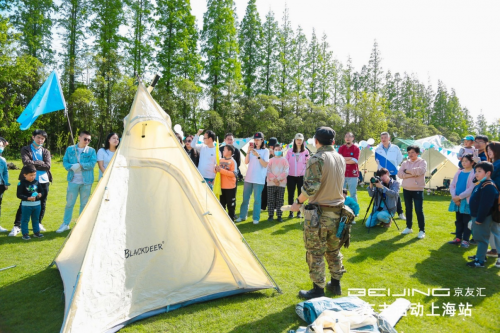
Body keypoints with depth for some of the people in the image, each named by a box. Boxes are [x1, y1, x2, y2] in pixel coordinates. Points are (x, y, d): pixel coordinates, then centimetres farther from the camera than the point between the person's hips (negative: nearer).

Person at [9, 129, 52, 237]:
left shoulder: (46, 152, 11)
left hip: (43, 181, 3)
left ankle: (38, 223, 23)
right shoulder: (25, 149, 3)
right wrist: (40, 163, -10)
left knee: (42, 203, 9)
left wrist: (33, 164, -9)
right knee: (24, 203, -3)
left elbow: (47, 166, -5)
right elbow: (26, 162, -16)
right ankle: (17, 226, 3)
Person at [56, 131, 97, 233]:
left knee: (84, 204, 9)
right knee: (69, 203, 7)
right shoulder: (70, 149, 7)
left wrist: (80, 165, -18)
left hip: (86, 182, -1)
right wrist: (71, 167, -15)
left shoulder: (91, 151, 1)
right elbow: (65, 162, 5)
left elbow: (92, 163, -9)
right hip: (73, 181, 1)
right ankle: (65, 224, 19)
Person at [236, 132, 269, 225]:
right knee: (245, 198, 10)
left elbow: (265, 165, -11)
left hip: (259, 179, -4)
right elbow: (246, 162, -1)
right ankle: (242, 216, 20)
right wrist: (248, 152, -14)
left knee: (257, 199, -1)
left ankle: (256, 218, 8)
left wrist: (258, 156, -20)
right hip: (248, 178, 4)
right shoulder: (252, 149, 9)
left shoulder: (265, 151, -1)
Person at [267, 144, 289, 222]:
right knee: (270, 200, 2)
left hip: (281, 183, -1)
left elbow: (286, 172, -3)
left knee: (280, 200, 2)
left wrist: (278, 179, -12)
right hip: (271, 183, 1)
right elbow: (268, 171, 0)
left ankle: (279, 216, 8)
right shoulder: (271, 160, 9)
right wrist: (273, 179, -12)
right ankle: (271, 215, 10)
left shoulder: (284, 160, 6)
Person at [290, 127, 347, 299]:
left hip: (319, 213, -7)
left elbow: (310, 187, -22)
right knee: (334, 251, 20)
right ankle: (335, 284, 32)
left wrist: (298, 202, -9)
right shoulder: (341, 159, 8)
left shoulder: (317, 159, -15)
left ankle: (318, 290, 13)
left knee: (315, 254, 5)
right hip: (338, 211, 7)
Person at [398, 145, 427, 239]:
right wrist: (411, 175, -18)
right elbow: (400, 174, -5)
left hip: (418, 190, -4)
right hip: (406, 189, 5)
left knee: (419, 210, -4)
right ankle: (408, 227, 26)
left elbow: (420, 170, -23)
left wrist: (407, 171, -13)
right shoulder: (405, 163, 8)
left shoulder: (422, 162, -3)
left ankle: (422, 230, 5)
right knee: (408, 209, 14)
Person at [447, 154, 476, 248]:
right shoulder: (459, 172, 10)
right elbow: (452, 185, 7)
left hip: (467, 201, -6)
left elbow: (472, 188, -15)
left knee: (466, 221, 2)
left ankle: (465, 240, 10)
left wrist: (459, 197, -15)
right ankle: (458, 238, 21)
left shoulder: (474, 173, -8)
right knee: (458, 220, 13)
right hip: (457, 201, 6)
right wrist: (454, 196, -7)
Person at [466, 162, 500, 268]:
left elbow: (485, 205, -26)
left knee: (482, 238, -4)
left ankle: (480, 261, 3)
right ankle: (480, 255, 34)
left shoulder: (488, 187, -22)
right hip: (477, 216, 10)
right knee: (479, 237, 20)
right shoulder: (481, 185, 11)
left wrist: (479, 219, -23)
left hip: (483, 218, -10)